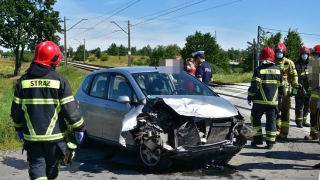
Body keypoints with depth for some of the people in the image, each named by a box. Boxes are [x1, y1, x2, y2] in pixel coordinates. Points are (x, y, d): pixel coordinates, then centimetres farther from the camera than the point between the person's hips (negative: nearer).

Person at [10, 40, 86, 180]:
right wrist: (79, 127, 3)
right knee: (52, 167, 17)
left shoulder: (23, 80, 1)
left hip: (31, 136, 1)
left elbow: (16, 109, 6)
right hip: (54, 135, -1)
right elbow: (70, 109, -10)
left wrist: (19, 128, 22)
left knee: (36, 167, 5)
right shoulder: (59, 80, -9)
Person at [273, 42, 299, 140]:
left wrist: (295, 87, -5)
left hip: (285, 90, -4)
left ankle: (283, 133, 3)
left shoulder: (289, 63, -1)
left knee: (285, 112, -2)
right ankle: (277, 130, 25)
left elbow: (294, 76, 0)